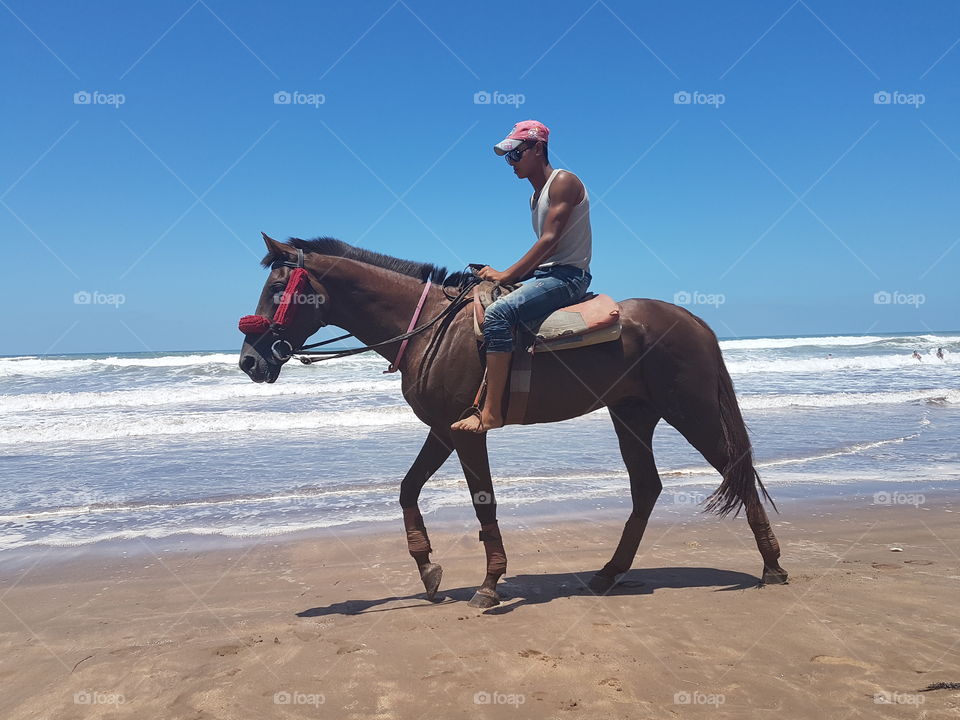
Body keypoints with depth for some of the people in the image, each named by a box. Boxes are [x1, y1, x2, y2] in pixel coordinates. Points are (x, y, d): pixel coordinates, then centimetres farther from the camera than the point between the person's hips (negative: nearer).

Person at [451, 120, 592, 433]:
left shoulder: (563, 182, -7)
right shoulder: (536, 196, 21)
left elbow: (550, 240, -18)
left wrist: (507, 275, -20)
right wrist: (504, 276, 7)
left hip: (568, 276, -10)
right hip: (547, 275, 10)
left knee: (498, 313, -30)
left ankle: (491, 413, -31)